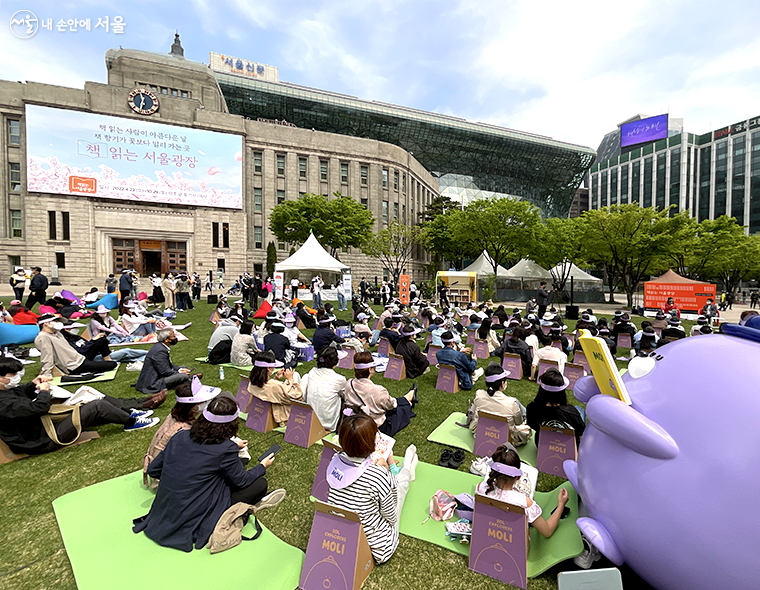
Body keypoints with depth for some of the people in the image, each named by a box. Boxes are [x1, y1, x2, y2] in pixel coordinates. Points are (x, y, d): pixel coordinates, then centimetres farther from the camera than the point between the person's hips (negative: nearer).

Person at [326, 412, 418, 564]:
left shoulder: (335, 460, -17)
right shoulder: (377, 475, -33)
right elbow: (391, 517, -17)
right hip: (374, 546, -4)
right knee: (400, 482, 15)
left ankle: (408, 470, 53)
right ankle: (407, 470, 50)